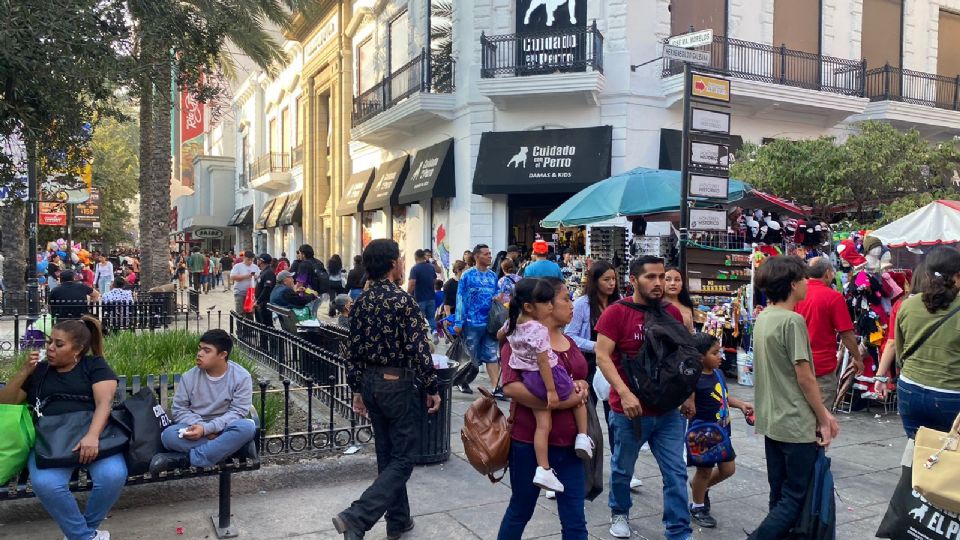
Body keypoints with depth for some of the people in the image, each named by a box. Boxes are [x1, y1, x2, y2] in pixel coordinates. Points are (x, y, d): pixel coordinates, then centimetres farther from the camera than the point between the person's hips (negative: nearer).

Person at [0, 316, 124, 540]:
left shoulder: (94, 365, 10)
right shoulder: (38, 370, 21)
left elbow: (104, 401, -5)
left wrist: (92, 435, -24)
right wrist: (24, 371, 4)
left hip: (92, 436, -1)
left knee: (113, 476, -30)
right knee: (45, 483, -33)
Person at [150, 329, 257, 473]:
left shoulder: (241, 377, -9)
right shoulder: (189, 376, -1)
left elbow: (238, 412, -13)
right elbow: (179, 410, 0)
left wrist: (206, 428, -25)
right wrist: (198, 425, -19)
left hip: (224, 429, -2)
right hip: (196, 429, 2)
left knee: (247, 427, -35)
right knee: (168, 435, -29)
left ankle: (186, 459, -30)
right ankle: (234, 447, -28)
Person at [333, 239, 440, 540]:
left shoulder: (361, 302, 5)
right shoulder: (402, 300, -16)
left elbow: (354, 351, 7)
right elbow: (419, 349, -19)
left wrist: (357, 389, 14)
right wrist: (432, 389, -9)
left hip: (371, 382, 8)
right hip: (399, 384, -7)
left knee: (387, 455, 17)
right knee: (402, 459, 1)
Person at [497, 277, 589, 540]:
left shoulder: (569, 342, 10)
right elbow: (511, 387, -25)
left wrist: (582, 386, -4)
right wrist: (560, 402, -26)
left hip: (568, 441, 6)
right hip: (530, 441, -6)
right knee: (520, 511, 14)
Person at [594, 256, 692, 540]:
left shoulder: (673, 313, 4)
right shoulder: (616, 312, -11)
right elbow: (602, 356, -16)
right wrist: (624, 394, -24)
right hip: (629, 410, -3)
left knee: (676, 473, 4)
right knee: (623, 468, 16)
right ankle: (619, 514, 40)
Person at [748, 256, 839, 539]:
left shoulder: (763, 318, 7)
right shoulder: (793, 320, -18)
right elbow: (805, 378, -17)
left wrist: (822, 412, 11)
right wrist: (823, 419, -5)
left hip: (771, 421, 8)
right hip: (796, 425, -8)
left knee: (779, 495, 16)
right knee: (796, 498, 2)